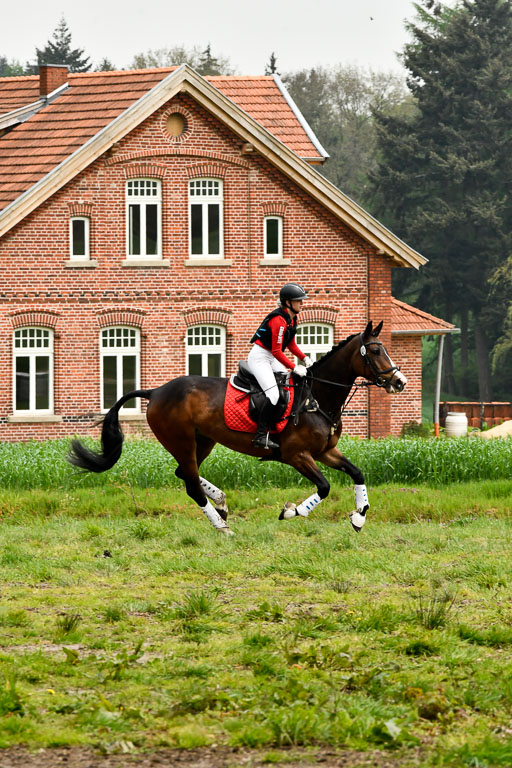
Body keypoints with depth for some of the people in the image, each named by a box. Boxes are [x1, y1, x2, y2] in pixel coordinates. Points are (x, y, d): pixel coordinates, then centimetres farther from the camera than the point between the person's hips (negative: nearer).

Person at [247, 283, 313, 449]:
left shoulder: (292, 319, 8)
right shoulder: (279, 320, -23)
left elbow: (291, 345, 17)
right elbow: (277, 351, -24)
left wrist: (304, 358, 2)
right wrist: (294, 368, -22)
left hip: (272, 360, 10)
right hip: (259, 357, -10)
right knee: (273, 394, -22)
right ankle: (261, 436, -23)